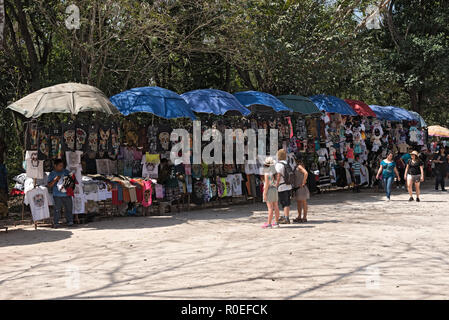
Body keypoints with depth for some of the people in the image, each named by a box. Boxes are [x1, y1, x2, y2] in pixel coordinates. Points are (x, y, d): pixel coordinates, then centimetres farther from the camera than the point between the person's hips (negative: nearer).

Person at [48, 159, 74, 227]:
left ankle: (70, 221, 17)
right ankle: (55, 223, -1)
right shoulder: (52, 174, 2)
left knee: (68, 209, 7)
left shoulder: (66, 171, 11)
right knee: (57, 209, -6)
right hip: (57, 195, -3)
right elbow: (49, 185, -2)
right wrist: (55, 180, -15)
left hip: (67, 194, 3)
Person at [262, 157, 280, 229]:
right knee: (276, 207, 10)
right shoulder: (275, 172, 8)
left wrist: (264, 194, -15)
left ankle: (269, 223, -5)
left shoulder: (267, 173, -16)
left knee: (270, 208, -7)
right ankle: (276, 222, 15)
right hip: (275, 190, 8)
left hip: (269, 190, -8)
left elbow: (267, 184, -19)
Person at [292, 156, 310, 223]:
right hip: (296, 187, 9)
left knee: (303, 202, -3)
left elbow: (306, 173, -30)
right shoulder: (295, 166, 13)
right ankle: (299, 217, 18)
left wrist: (303, 183, -22)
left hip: (301, 187, -9)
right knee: (298, 203, 13)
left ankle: (304, 218, -1)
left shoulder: (299, 166, -15)